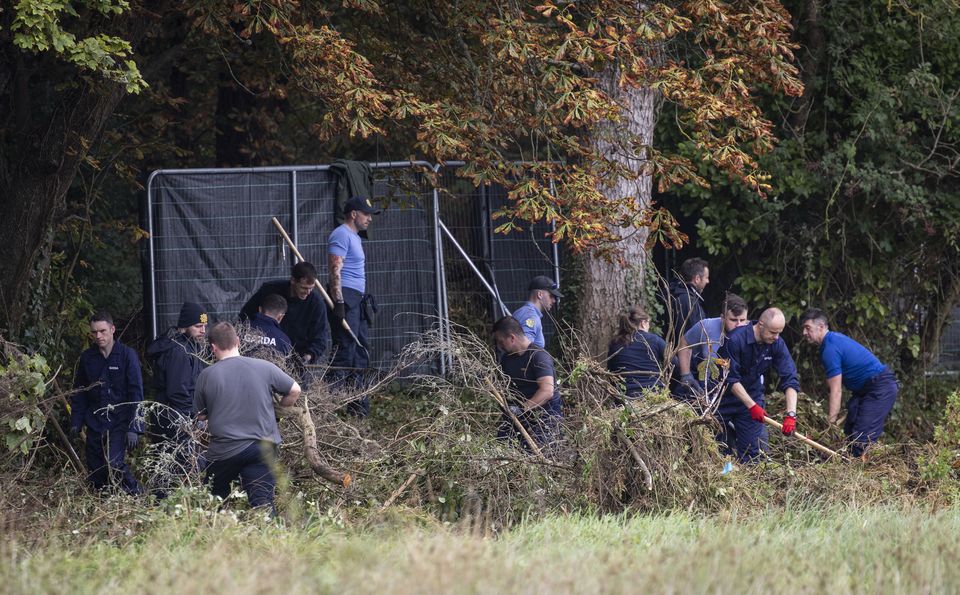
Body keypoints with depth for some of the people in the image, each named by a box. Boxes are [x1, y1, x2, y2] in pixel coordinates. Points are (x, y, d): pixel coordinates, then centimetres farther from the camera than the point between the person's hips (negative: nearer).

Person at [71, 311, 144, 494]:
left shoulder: (127, 355, -6)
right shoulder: (87, 358, 7)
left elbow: (136, 394, -7)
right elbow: (79, 392, 15)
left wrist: (133, 428, -14)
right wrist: (76, 422, 6)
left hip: (119, 423, -5)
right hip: (95, 422, 5)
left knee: (114, 464, -20)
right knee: (96, 471, 3)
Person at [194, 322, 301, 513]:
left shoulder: (207, 376, -6)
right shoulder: (265, 368, -4)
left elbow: (200, 416, 5)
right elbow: (295, 390, 5)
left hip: (223, 452, -1)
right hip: (262, 446, 1)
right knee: (263, 506, -4)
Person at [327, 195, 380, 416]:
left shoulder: (354, 237, 23)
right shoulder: (341, 235, -9)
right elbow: (335, 270, -18)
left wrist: (365, 301, 24)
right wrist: (339, 303, -25)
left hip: (357, 299, 11)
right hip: (346, 299, -11)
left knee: (360, 352, 12)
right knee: (344, 350, -14)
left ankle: (358, 404, 16)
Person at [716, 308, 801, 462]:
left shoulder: (777, 344, -11)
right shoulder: (735, 340, -25)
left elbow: (790, 381, -13)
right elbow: (731, 380, -23)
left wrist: (791, 414, -25)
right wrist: (752, 406, -28)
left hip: (752, 395, 4)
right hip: (724, 396, -4)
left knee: (752, 451, -3)